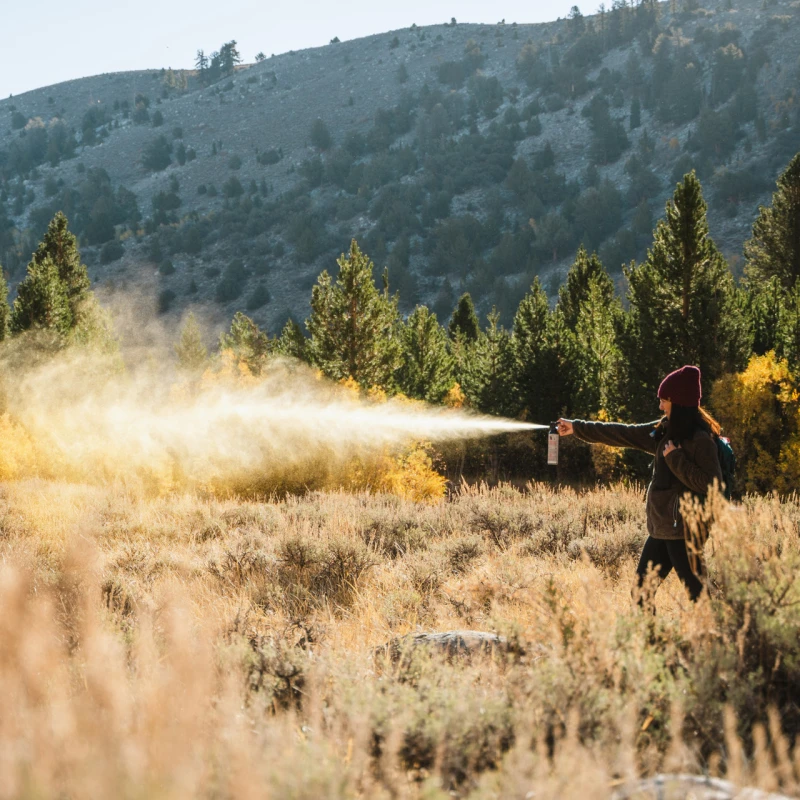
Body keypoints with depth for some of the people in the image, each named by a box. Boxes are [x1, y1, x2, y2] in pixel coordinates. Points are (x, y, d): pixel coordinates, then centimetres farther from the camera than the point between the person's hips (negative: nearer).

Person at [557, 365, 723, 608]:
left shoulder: (700, 440, -13)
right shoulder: (664, 431, 11)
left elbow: (710, 484, -21)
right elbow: (623, 434, 19)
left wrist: (675, 459, -18)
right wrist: (577, 428, 22)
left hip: (683, 532, -9)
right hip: (660, 530, 9)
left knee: (698, 594, -9)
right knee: (641, 592, 12)